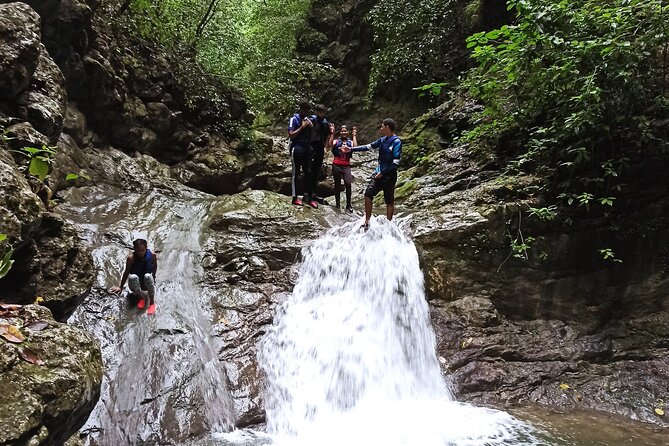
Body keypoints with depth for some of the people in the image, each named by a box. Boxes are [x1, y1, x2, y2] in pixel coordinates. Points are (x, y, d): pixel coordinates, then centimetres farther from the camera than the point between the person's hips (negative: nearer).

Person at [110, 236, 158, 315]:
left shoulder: (152, 255, -16)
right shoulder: (131, 257, -18)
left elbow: (154, 269, 2)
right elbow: (126, 272, -6)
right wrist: (121, 287, 1)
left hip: (147, 284, 1)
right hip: (136, 284, -1)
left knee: (148, 276, -34)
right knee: (132, 277, -34)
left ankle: (152, 302, -24)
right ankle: (141, 297, -12)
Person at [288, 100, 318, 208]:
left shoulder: (307, 119, 13)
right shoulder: (294, 118, -5)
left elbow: (312, 133, 16)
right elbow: (291, 135, -11)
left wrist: (310, 125, -2)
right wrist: (302, 127, -15)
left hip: (307, 149, 6)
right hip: (297, 149, -6)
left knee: (308, 173, 5)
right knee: (295, 173, 1)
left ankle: (308, 197, 10)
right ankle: (295, 197, 6)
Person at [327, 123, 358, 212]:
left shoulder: (350, 142, 10)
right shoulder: (336, 141, 7)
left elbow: (355, 147, -10)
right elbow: (330, 145, -13)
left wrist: (354, 135, -3)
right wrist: (332, 133, -10)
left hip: (346, 166, 0)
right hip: (336, 165, 0)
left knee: (348, 184, -14)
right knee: (337, 184, 10)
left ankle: (348, 205, -6)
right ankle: (337, 203, 20)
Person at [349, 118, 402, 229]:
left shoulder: (396, 142, -14)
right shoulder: (383, 140, 9)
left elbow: (396, 162, -18)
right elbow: (368, 146, 15)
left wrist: (383, 173, -15)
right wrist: (351, 149, 14)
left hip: (389, 175, -7)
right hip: (379, 172, 7)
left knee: (389, 201, 4)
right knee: (368, 194, 0)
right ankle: (367, 222, 7)